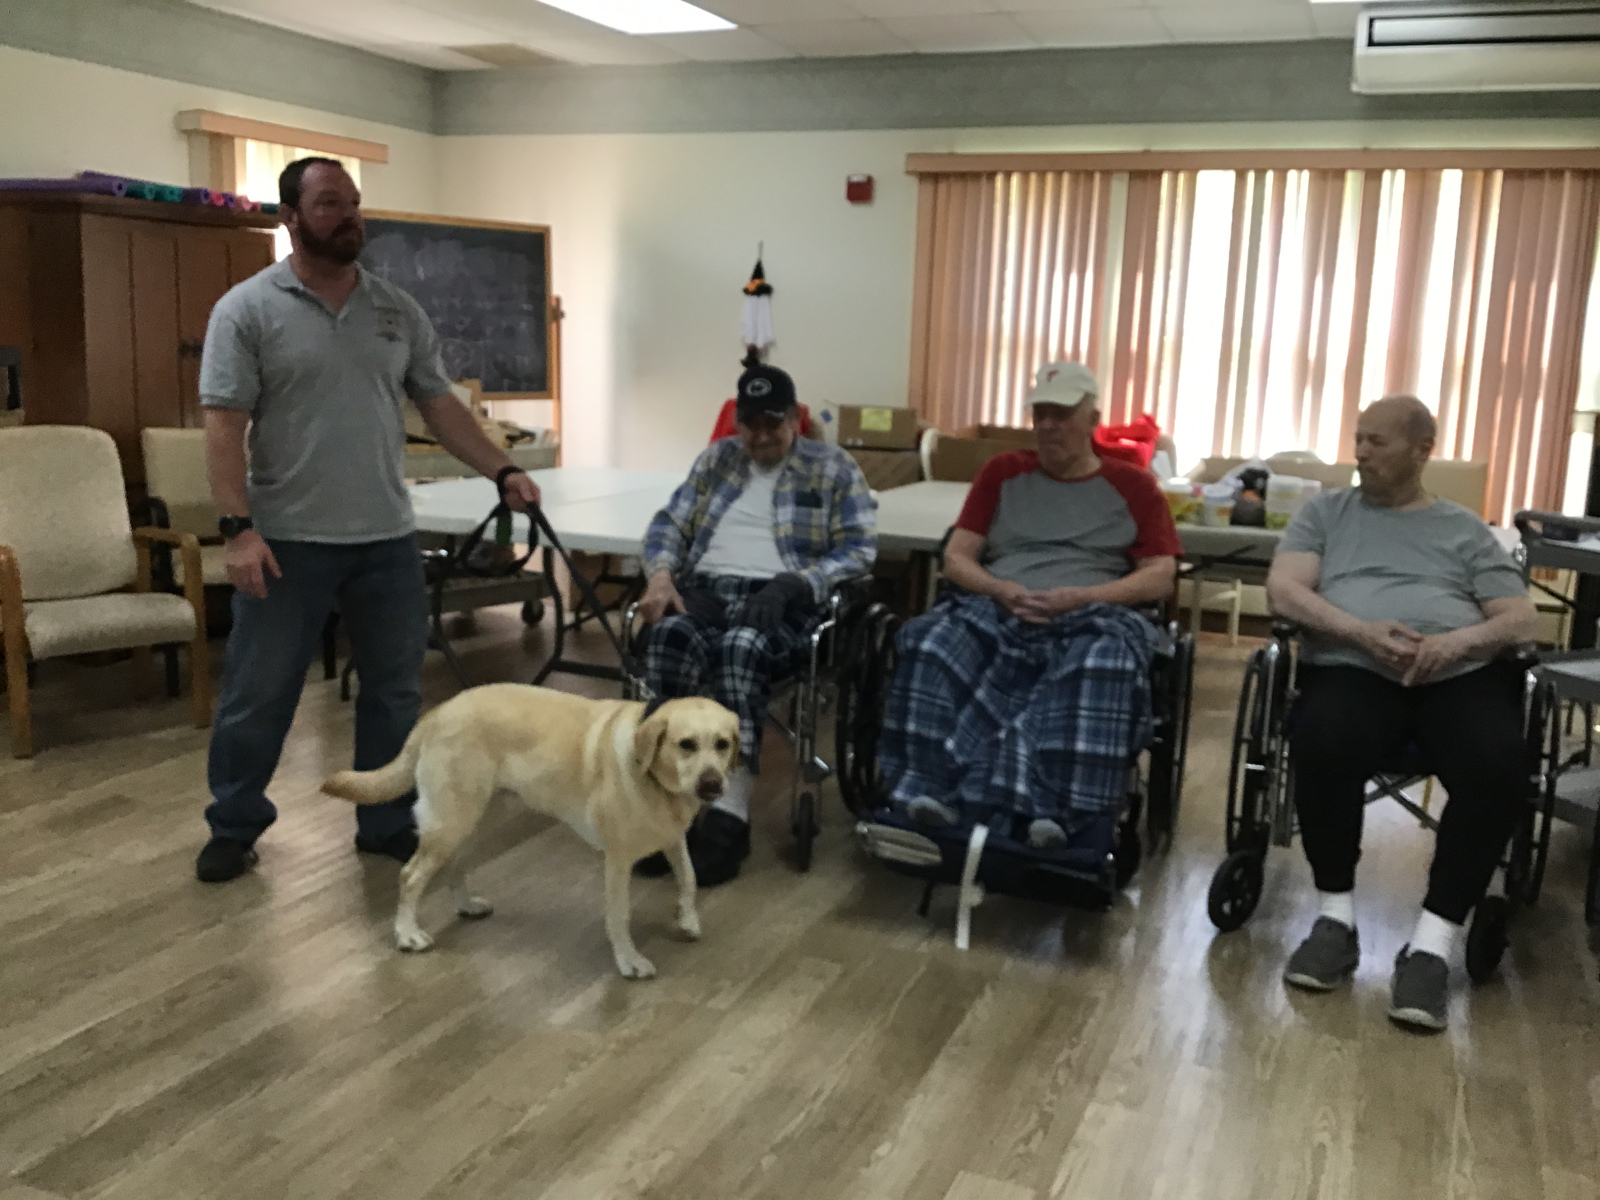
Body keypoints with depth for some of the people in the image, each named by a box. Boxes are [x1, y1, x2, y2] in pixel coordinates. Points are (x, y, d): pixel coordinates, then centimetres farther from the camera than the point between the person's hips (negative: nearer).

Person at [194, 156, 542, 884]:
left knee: (395, 690, 11)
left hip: (387, 539, 4)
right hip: (286, 542, -4)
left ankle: (388, 823, 26)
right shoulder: (247, 310, -5)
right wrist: (238, 528, -17)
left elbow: (440, 406, 10)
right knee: (257, 694, 7)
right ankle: (233, 828, 24)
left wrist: (501, 470, -2)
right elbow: (224, 425, -9)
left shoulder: (398, 311, 8)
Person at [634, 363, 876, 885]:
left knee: (741, 647, -37)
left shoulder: (834, 468, 9)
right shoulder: (716, 458, 22)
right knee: (671, 634, -33)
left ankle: (730, 814, -39)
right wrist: (661, 575, -7)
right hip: (706, 589, 3)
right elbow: (669, 524, 16)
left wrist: (789, 585, -17)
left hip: (782, 603, -3)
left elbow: (859, 549, -1)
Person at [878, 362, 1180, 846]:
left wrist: (1081, 596, -12)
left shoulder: (1133, 487, 14)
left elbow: (1160, 578, 5)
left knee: (1103, 665, -39)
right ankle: (931, 793, -42)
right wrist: (1001, 590, -10)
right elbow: (956, 558, 13)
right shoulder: (1002, 473, 19)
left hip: (1092, 617, -1)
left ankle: (1056, 810, -48)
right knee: (934, 646, -33)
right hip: (997, 611, 2)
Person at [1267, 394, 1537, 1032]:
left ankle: (1431, 944, -25)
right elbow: (1283, 590, 4)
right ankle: (1336, 917, -18)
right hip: (1353, 667, -1)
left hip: (1461, 675, 1)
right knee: (1322, 740, -36)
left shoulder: (1465, 530, 22)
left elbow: (1520, 620, 13)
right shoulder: (1324, 512, 20)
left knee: (1499, 763, -32)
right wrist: (1362, 630, -14)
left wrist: (1458, 640, -11)